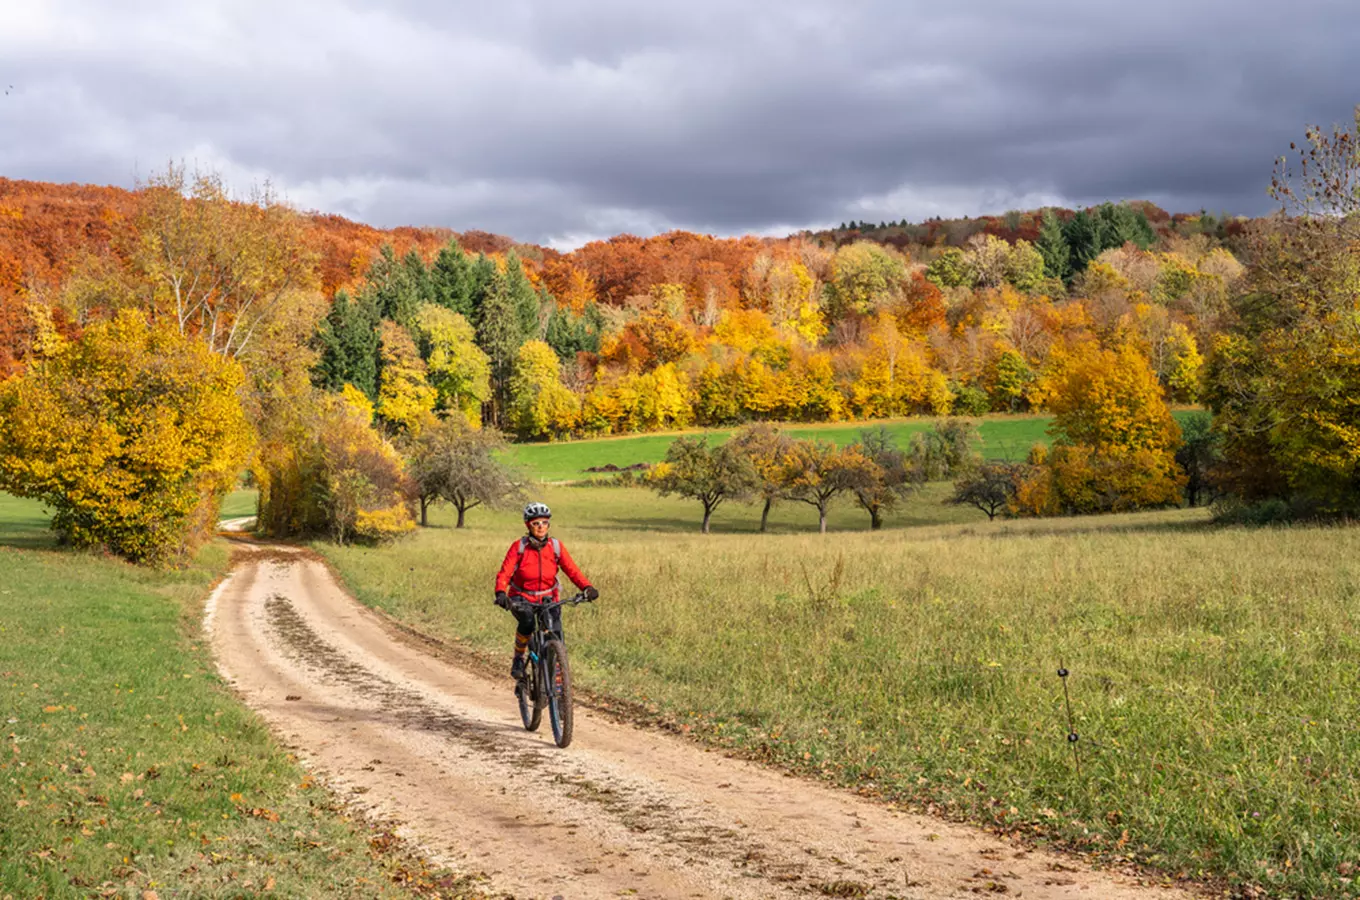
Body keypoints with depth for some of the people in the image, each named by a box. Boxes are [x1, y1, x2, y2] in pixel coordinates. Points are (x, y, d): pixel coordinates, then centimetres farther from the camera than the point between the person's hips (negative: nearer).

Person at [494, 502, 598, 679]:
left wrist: (587, 587, -32)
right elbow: (504, 573, -19)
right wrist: (500, 593, -39)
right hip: (521, 599, -2)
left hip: (548, 599, 2)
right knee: (528, 622, -34)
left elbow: (572, 570, -14)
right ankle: (518, 659, -8)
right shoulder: (519, 547, -12)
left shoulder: (556, 546, -7)